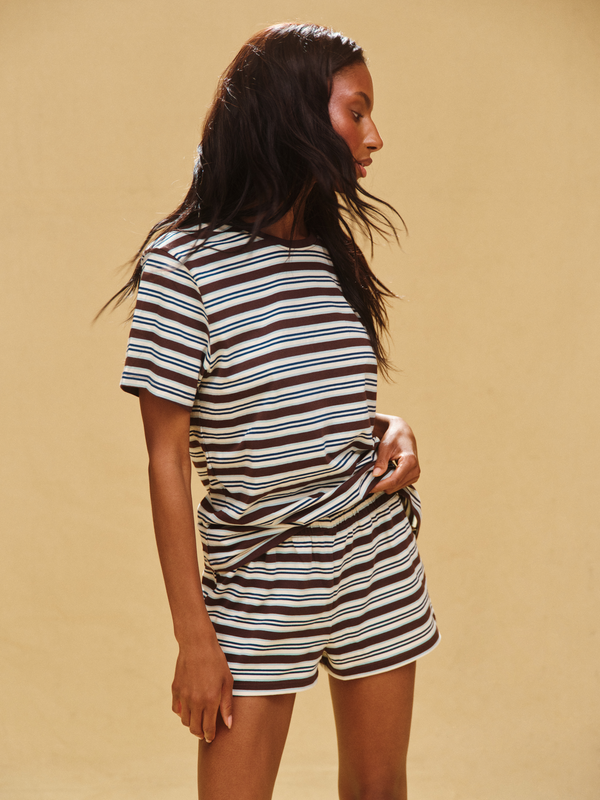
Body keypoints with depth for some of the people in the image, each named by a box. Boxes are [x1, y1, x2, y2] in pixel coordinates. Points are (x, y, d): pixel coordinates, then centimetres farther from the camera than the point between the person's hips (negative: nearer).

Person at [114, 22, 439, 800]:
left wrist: (392, 431, -4)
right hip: (260, 587, -5)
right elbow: (168, 460, -12)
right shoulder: (183, 266, -14)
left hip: (380, 567, 6)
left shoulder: (333, 254, 6)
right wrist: (194, 639, -12)